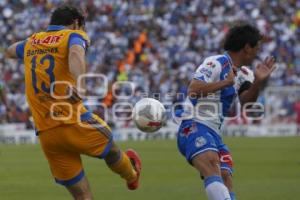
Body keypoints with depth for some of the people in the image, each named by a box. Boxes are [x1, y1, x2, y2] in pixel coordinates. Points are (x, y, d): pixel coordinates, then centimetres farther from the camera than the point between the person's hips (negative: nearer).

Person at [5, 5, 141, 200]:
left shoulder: (31, 41, 15)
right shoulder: (74, 35, -1)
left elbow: (10, 51, 38)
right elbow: (75, 54, -26)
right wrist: (80, 85, -38)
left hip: (45, 133, 5)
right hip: (73, 123, -5)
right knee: (111, 149, 28)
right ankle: (132, 176, 55)